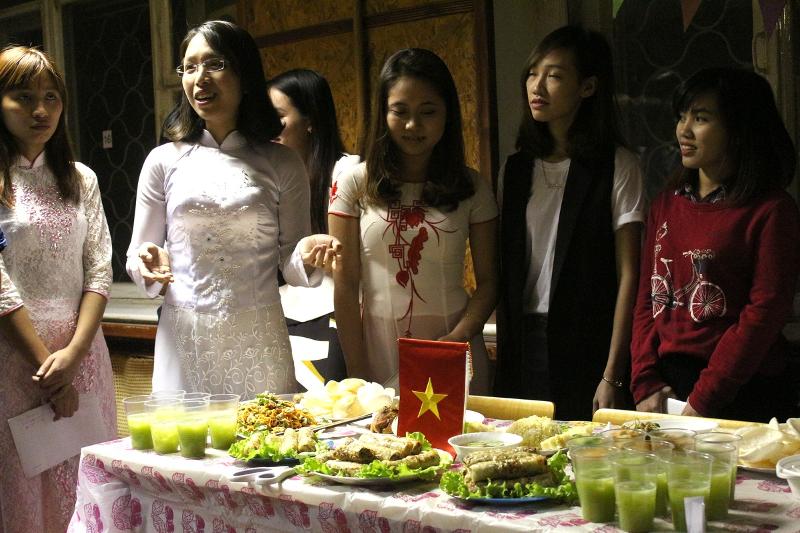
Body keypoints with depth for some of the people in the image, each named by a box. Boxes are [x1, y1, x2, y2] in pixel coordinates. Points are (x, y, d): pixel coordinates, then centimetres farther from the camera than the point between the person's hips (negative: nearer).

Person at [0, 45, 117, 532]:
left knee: (85, 483, 6)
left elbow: (100, 273, 5)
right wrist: (44, 362, -11)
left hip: (80, 351, 4)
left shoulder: (81, 180, 12)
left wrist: (74, 352, -8)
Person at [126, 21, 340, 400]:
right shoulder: (164, 161, 6)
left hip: (259, 344, 0)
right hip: (184, 342, 0)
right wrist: (149, 264, -12)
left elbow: (290, 266, 9)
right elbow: (138, 263, 10)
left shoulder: (282, 165, 5)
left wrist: (307, 256, -13)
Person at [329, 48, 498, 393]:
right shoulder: (355, 185, -1)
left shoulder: (472, 189, 3)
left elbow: (488, 281, 2)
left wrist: (457, 338, -14)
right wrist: (358, 373, -7)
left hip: (453, 352, 1)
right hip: (379, 355, -1)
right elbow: (345, 286, -3)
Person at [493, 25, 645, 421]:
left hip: (587, 344, -4)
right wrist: (504, 352, 6)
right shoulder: (515, 169, 11)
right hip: (523, 342, 4)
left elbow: (628, 275, -8)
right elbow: (505, 269, 13)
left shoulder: (617, 167, -3)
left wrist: (613, 375, -13)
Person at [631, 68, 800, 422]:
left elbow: (765, 313, -13)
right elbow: (647, 300, 9)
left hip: (741, 395, -5)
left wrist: (703, 400, -17)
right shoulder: (667, 204, 11)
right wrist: (645, 386, -3)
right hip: (666, 384, 5)